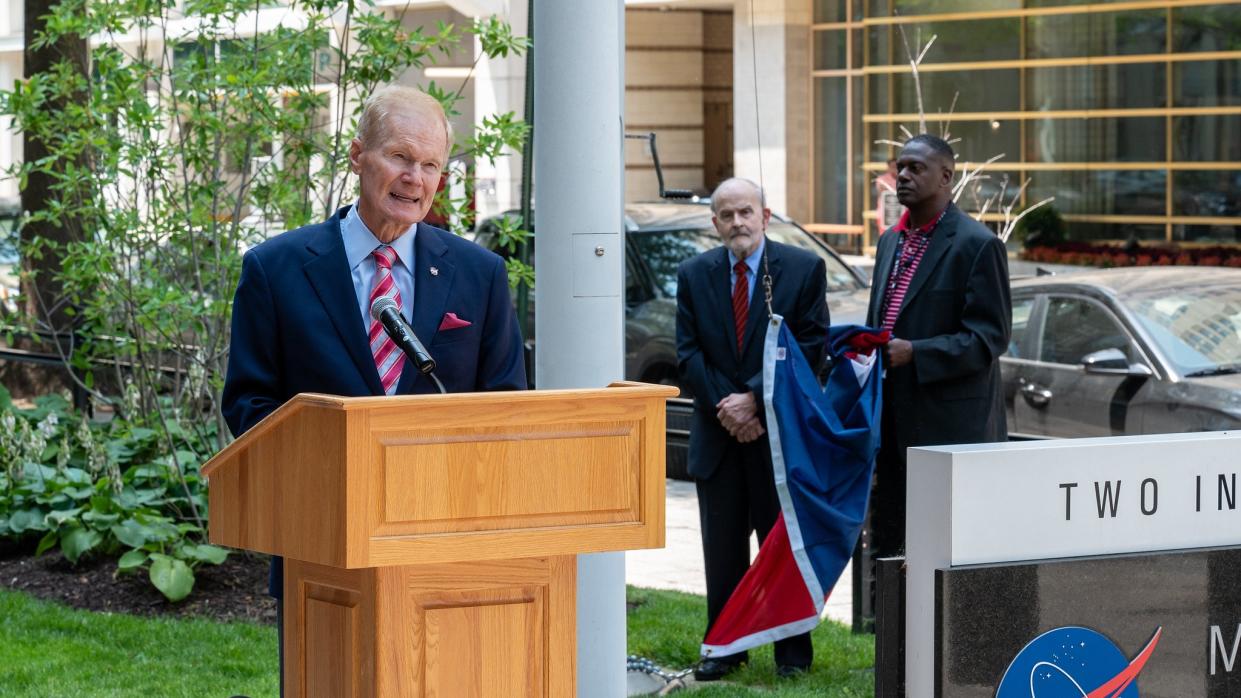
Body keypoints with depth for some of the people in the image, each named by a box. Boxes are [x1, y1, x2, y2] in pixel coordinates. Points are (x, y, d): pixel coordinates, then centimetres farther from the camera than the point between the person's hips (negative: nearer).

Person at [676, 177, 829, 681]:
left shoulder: (804, 269, -2)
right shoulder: (694, 275, 6)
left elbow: (811, 346, -7)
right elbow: (689, 355, 3)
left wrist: (755, 400, -14)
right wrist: (725, 406, -11)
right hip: (718, 433, 2)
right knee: (722, 550, 6)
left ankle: (792, 651, 11)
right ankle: (724, 648, 14)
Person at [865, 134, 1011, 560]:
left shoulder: (977, 245, -9)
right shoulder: (891, 241, 17)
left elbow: (989, 337, -13)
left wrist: (913, 353, -20)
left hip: (949, 425, -8)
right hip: (892, 426, 8)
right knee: (886, 542, 11)